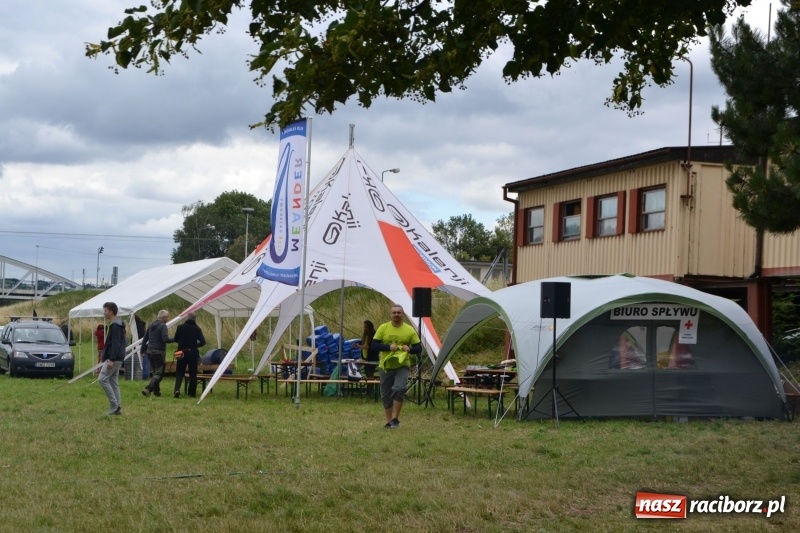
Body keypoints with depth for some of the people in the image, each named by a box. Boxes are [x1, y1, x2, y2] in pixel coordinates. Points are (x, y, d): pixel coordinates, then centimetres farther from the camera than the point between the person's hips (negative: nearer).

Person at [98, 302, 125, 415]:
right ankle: (117, 408, 8)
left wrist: (111, 359, -27)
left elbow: (115, 344, -22)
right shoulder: (118, 325, 18)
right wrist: (104, 357, 25)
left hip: (114, 358, -11)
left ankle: (114, 405, -11)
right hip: (116, 358, 11)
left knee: (102, 379, -12)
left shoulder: (115, 326, -15)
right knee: (113, 381, 9)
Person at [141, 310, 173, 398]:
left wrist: (143, 350, 25)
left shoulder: (151, 325, 13)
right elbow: (165, 339, -23)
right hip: (159, 352, -8)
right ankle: (148, 389, -19)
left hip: (150, 352, 8)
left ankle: (156, 391, 18)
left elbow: (145, 338, 19)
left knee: (155, 372, 18)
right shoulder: (163, 326, -12)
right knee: (159, 373, -5)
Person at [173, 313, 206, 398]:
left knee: (179, 372, 6)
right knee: (193, 374, 8)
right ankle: (192, 393, 8)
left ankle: (177, 389, -16)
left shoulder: (180, 327, -2)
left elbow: (175, 339, 5)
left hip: (182, 352, 0)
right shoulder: (197, 329, -2)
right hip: (193, 353, 0)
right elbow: (202, 342, -8)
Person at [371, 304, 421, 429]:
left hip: (402, 366, -1)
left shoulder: (410, 330, -1)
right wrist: (389, 347, -20)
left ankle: (395, 418, -12)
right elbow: (374, 345, -4)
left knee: (399, 389, -23)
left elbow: (419, 348, 3)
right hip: (385, 366, 2)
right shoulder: (383, 328, -2)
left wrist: (410, 349, -19)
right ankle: (389, 421, 21)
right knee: (386, 395, 7)